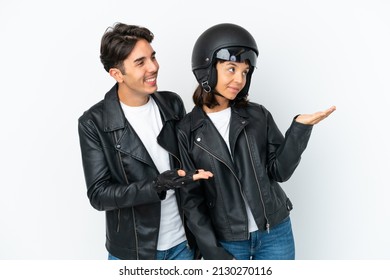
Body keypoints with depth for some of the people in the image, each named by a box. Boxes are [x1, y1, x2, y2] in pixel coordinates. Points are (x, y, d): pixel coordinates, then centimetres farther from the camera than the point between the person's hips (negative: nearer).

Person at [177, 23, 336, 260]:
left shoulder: (259, 116, -2)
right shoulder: (187, 130, -6)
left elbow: (280, 171, -3)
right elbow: (192, 197, -5)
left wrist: (299, 128, -16)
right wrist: (212, 252, -8)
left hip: (275, 234, 2)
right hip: (227, 241, -1)